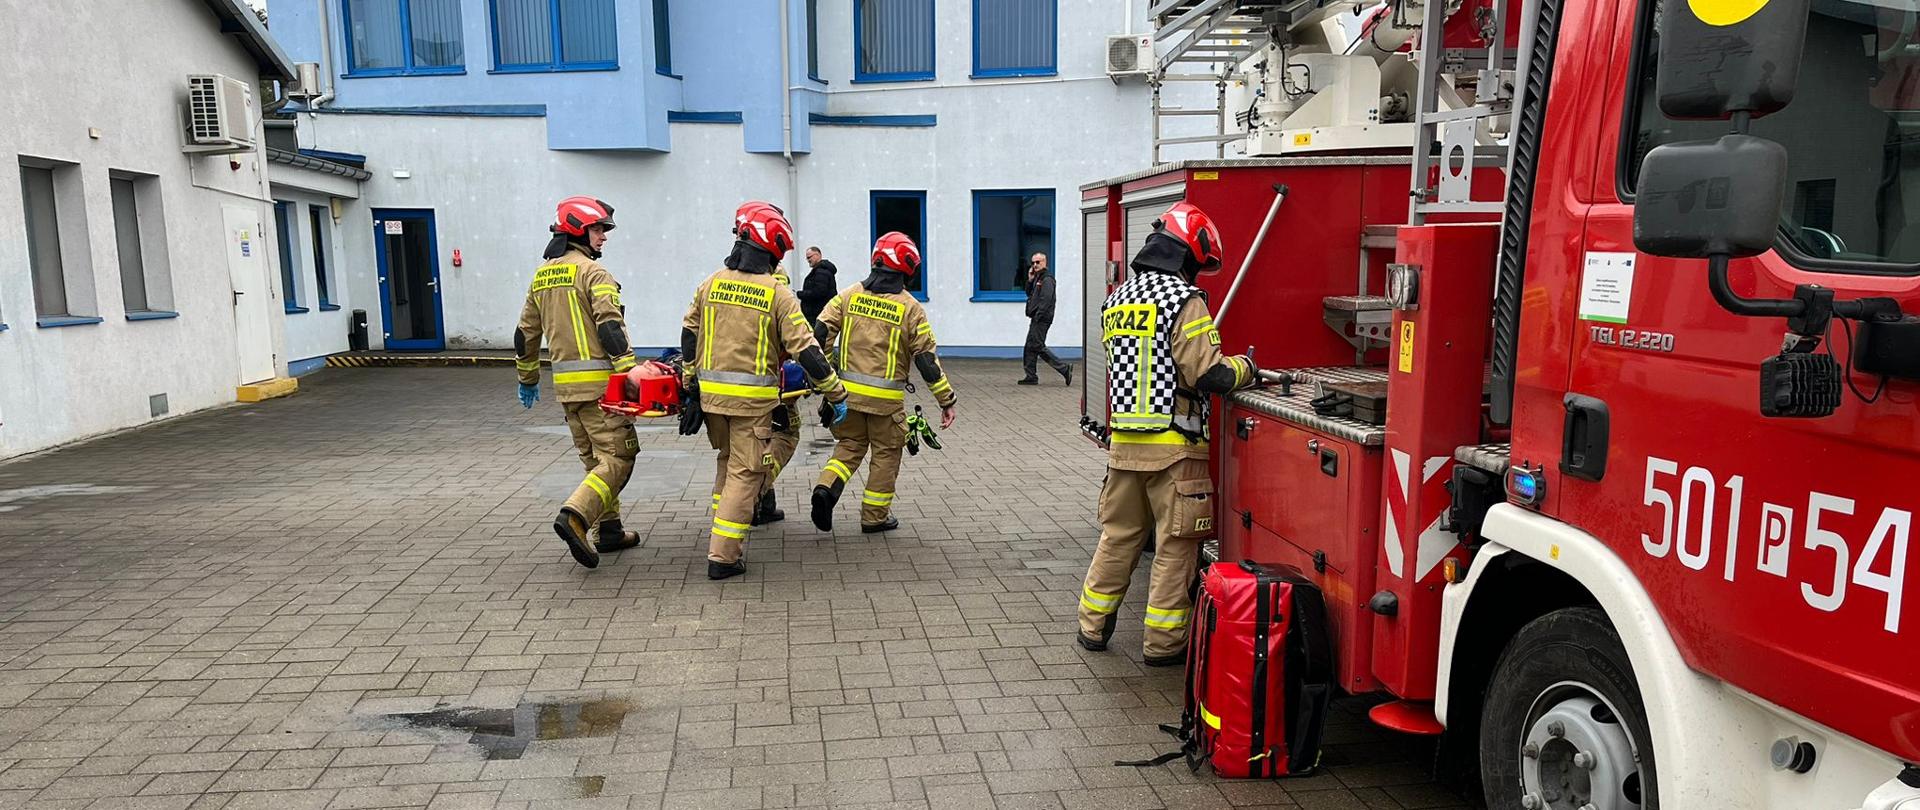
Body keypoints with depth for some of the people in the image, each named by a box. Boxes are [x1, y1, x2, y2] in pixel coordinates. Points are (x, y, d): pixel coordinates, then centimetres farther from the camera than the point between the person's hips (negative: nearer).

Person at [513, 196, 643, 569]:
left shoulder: (541, 276, 17)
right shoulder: (591, 271, -8)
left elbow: (526, 333, 22)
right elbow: (610, 326, -19)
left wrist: (528, 378, 31)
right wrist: (630, 374, -22)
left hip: (565, 382, 8)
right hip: (598, 380, -8)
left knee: (596, 459, 16)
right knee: (618, 457, -6)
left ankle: (609, 530, 19)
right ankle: (575, 515, -22)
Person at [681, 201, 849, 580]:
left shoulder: (711, 283, 5)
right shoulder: (777, 294, -9)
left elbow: (689, 335, 12)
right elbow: (806, 350, -12)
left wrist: (690, 386, 23)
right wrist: (836, 395, -4)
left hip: (710, 392, 5)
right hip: (752, 398, -5)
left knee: (727, 459, 24)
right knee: (745, 473, 4)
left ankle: (723, 537, 31)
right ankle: (723, 555, 4)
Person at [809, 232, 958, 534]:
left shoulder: (848, 296, 2)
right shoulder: (910, 308, -5)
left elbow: (821, 333, -4)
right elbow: (927, 358, -6)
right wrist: (947, 400, 0)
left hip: (847, 390, 3)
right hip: (885, 397, -3)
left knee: (850, 445, 21)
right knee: (886, 454, 13)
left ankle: (826, 488, -2)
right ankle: (874, 517, 21)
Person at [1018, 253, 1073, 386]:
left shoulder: (1047, 279, -12)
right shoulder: (1037, 278, 19)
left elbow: (1046, 300, -20)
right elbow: (1029, 294, 21)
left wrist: (1037, 316, -22)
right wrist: (1030, 280, 7)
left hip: (1042, 319, -10)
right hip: (1036, 319, 10)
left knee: (1038, 346, -11)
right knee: (1030, 347, 9)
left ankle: (1064, 369, -8)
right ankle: (1031, 377, 12)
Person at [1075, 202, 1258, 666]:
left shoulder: (1117, 300, 10)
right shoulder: (1184, 301, -13)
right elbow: (1209, 376, -18)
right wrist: (1245, 367, 2)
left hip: (1124, 443, 7)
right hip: (1174, 448, -6)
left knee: (1118, 536, 18)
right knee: (1176, 545, 6)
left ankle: (1093, 625, 27)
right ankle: (1164, 643, 14)